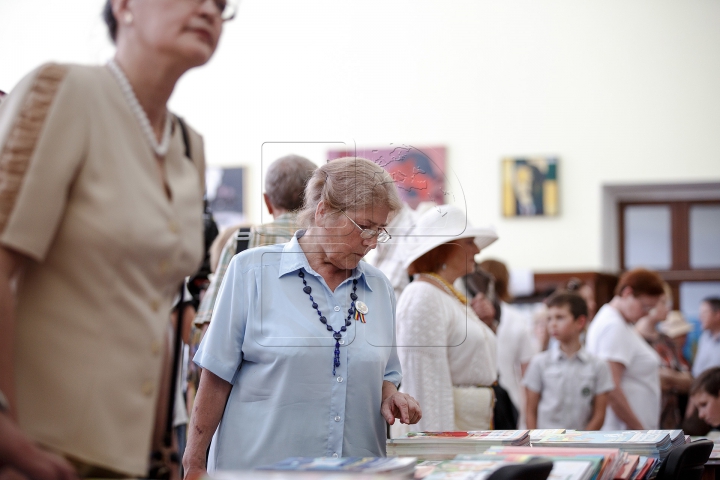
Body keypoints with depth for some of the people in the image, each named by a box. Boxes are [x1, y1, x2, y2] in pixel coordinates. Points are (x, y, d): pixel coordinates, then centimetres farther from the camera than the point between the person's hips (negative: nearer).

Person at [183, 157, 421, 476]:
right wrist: (195, 464, -4)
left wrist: (390, 399, -2)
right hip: (261, 463, -4)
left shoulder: (379, 288, 8)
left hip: (355, 471, 4)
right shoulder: (252, 271, -4)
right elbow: (217, 378, -3)